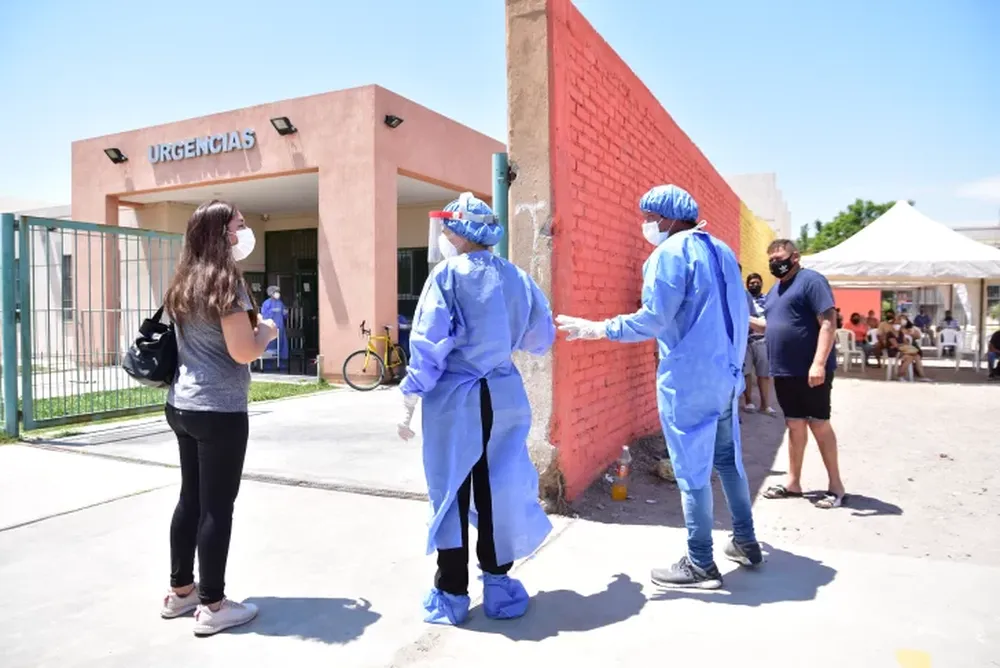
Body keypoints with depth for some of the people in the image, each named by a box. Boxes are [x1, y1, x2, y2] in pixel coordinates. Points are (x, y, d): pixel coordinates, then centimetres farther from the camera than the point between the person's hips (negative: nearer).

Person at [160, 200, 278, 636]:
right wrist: (266, 331, -1)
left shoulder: (185, 283, 12)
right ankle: (212, 607, 11)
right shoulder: (226, 282, -15)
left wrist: (249, 323, 18)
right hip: (219, 411, -9)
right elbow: (243, 352, -20)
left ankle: (180, 591, 29)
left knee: (190, 498, 17)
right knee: (217, 506, 0)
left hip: (182, 405, 9)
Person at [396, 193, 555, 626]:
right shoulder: (515, 276, 6)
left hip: (454, 399, -4)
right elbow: (541, 338, 13)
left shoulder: (447, 274, -7)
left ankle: (451, 597, 15)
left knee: (451, 493, 7)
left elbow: (429, 345, -12)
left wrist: (409, 400, -5)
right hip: (504, 396, 4)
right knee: (498, 490, 12)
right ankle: (499, 589, 23)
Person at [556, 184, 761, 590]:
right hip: (725, 373, 9)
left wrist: (597, 329, -14)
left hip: (688, 379, -9)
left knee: (692, 468, -1)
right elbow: (741, 312, 18)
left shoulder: (670, 253, -13)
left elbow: (654, 319, -21)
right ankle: (745, 542, 29)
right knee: (728, 457, 19)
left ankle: (700, 565, 9)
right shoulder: (722, 251, 14)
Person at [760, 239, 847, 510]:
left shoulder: (811, 280, -10)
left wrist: (819, 363, -25)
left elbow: (828, 322, -18)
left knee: (819, 425, 0)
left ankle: (836, 486, 12)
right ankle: (793, 482, 22)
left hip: (810, 371, -8)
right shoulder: (774, 290, 16)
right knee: (794, 426, 14)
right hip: (783, 372, 8)